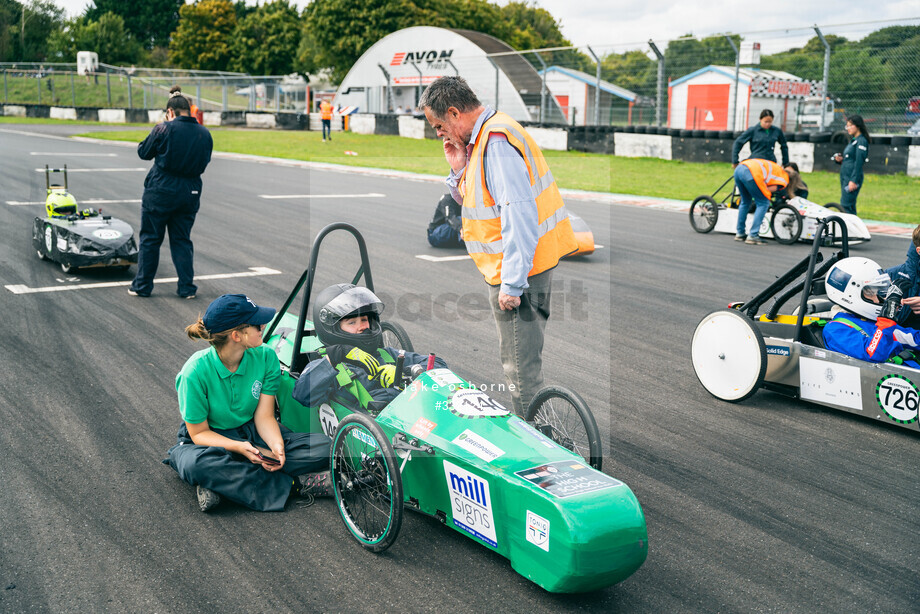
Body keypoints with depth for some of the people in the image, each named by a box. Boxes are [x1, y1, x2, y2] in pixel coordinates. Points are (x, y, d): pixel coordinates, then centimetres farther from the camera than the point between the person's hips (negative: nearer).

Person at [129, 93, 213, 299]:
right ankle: (187, 288, 10)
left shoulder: (164, 129, -11)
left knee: (150, 238, 7)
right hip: (190, 192, 4)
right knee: (182, 240, 12)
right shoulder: (204, 133, 3)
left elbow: (143, 152, 1)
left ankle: (142, 286, 13)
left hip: (161, 191, -4)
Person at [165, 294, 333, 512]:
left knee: (323, 447, -19)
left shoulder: (265, 357, -11)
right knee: (198, 465, -42)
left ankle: (220, 482, -26)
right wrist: (239, 447, -32)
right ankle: (293, 484, -28)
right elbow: (199, 433, -15)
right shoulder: (196, 372, -22)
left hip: (252, 432, 4)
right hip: (210, 441, -4)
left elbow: (264, 416, -10)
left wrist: (276, 445, -30)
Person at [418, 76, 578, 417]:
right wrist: (460, 170, 4)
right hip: (523, 264, 11)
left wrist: (511, 282, -26)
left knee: (521, 366, -2)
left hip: (519, 267, -11)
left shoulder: (496, 140, -20)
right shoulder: (484, 137, 13)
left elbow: (519, 215, -27)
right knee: (525, 359, 20)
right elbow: (481, 202, 21)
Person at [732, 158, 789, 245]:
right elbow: (773, 188, 4)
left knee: (745, 202, 25)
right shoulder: (785, 178, 15)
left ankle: (739, 234, 27)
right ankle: (752, 236, 0)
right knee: (763, 204, 5)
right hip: (751, 173, -8)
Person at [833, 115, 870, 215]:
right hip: (845, 177, 10)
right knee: (850, 207, 11)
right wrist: (840, 159, 3)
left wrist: (854, 181, -22)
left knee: (845, 206, -14)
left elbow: (859, 162, -17)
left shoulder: (861, 141, -10)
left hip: (853, 177, -10)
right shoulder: (853, 141, 19)